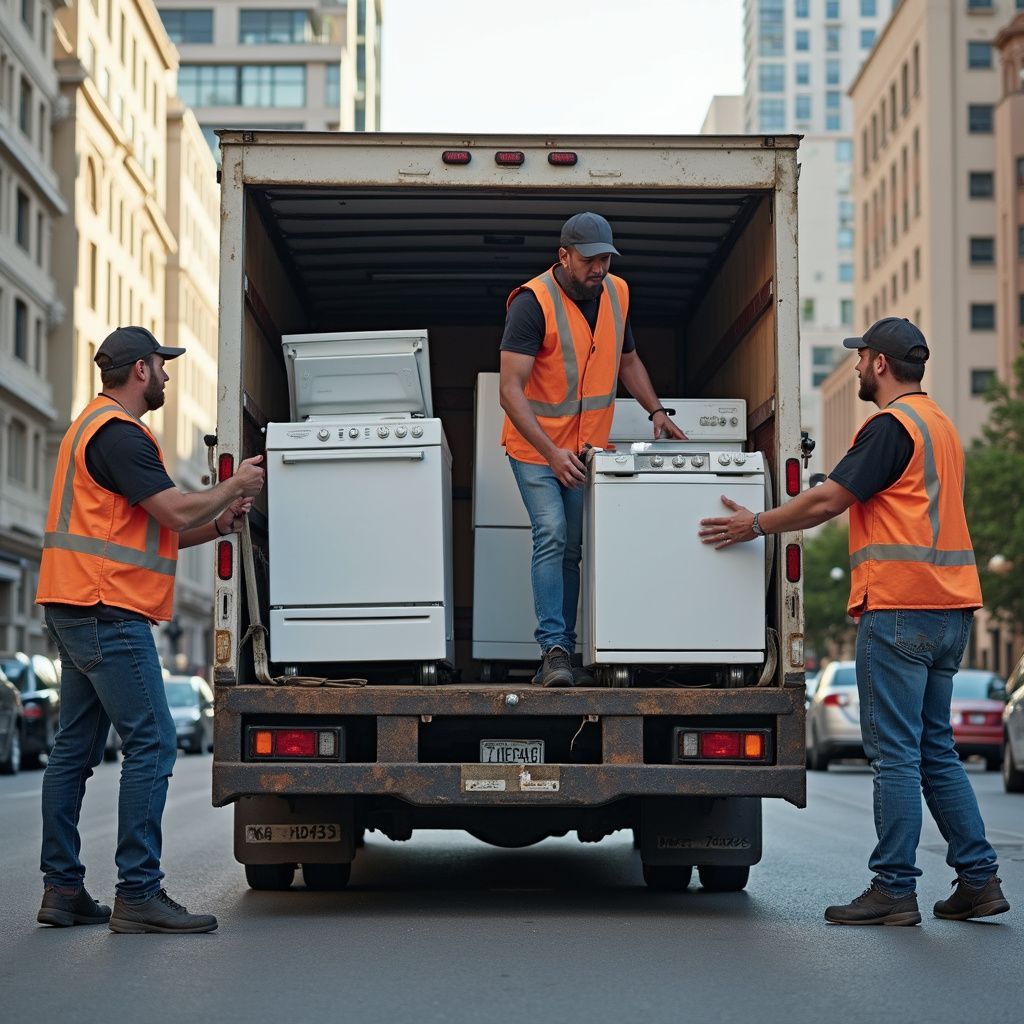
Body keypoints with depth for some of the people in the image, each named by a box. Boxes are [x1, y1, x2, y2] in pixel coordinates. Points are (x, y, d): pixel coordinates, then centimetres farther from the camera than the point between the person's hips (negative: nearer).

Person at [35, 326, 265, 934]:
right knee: (152, 745, -10)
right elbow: (176, 511, -18)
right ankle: (139, 895, -11)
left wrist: (218, 525, 11)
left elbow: (151, 534, 22)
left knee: (76, 748, 10)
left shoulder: (96, 427, 22)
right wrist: (236, 485, -2)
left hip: (77, 610, 11)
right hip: (108, 611, -11)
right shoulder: (119, 433, -12)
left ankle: (63, 890, 12)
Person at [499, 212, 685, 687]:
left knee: (572, 549, 7)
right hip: (536, 446, -6)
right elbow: (511, 390, -23)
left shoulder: (616, 294, 2)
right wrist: (552, 453, -30)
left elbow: (627, 360, 22)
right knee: (552, 536, -19)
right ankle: (554, 650, -19)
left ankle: (560, 655, 12)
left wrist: (655, 410, 7)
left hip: (586, 448, 6)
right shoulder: (533, 302, -19)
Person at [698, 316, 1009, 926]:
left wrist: (756, 525, 1)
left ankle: (895, 891, -3)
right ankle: (979, 880, 12)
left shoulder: (891, 425, -11)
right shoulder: (941, 425, 20)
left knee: (895, 755, -6)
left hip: (900, 607, -10)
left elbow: (826, 502, -12)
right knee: (936, 750, 13)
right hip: (950, 607, 10)